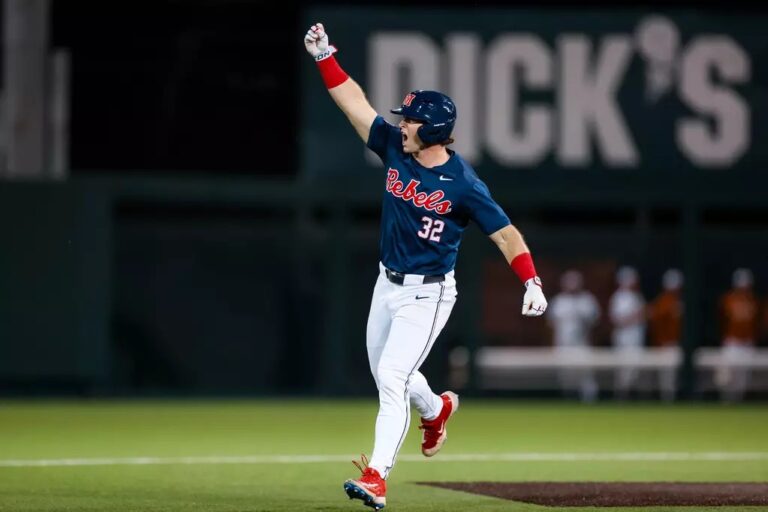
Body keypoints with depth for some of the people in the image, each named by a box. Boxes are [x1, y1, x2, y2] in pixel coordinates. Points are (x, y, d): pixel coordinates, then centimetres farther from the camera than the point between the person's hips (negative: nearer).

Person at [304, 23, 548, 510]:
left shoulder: (463, 184, -18)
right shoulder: (395, 150, -2)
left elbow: (505, 232, -16)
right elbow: (354, 102, -1)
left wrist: (532, 283, -26)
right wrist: (325, 58, -8)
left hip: (427, 294, -7)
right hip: (388, 284, 7)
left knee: (392, 378, -16)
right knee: (386, 373, 20)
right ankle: (437, 409, 51)